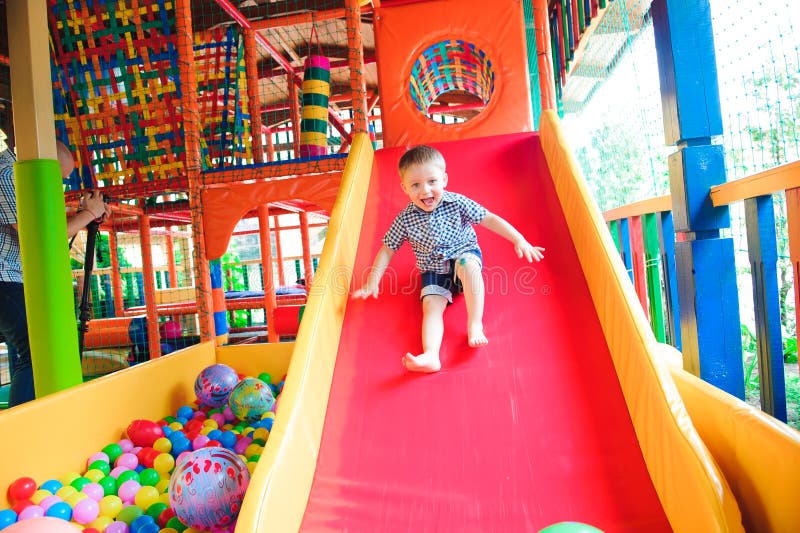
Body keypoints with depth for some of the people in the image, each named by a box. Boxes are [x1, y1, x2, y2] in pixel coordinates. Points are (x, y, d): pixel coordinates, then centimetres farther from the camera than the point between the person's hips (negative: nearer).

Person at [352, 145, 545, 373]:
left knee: (468, 264, -36)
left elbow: (490, 219, -9)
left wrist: (519, 240, -16)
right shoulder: (405, 219, -9)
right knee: (431, 306, -23)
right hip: (433, 272, 2)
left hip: (465, 255, -1)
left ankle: (475, 324, -31)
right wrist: (372, 283, -9)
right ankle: (430, 356, -39)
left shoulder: (457, 203, -11)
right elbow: (387, 250, -3)